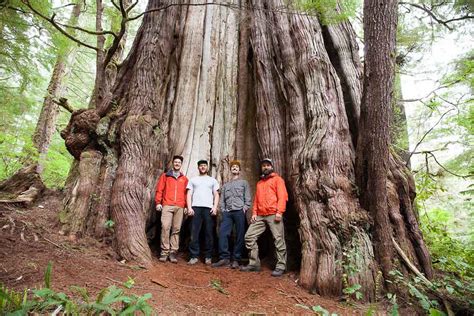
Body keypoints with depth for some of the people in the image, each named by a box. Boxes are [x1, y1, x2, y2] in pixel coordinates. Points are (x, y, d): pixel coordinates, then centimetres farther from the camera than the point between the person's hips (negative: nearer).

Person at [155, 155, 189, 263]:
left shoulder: (184, 179, 16)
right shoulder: (165, 176, 13)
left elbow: (186, 193, 12)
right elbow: (159, 189, 8)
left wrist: (185, 206, 5)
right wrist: (158, 202, -1)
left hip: (179, 207, 2)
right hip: (167, 206, -1)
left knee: (176, 229, 1)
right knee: (165, 227, -11)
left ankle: (173, 252, 6)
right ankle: (165, 251, -3)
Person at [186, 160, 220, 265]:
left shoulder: (212, 180, 18)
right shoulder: (193, 180, 18)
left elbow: (216, 195, 12)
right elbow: (189, 194, 10)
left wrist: (215, 207, -3)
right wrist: (189, 207, -3)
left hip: (208, 208, 0)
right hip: (196, 207, 0)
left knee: (209, 233, 0)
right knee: (194, 233, -4)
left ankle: (208, 256, 7)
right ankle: (194, 256, 2)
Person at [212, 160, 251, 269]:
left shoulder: (244, 183, 15)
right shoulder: (225, 185, 25)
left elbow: (248, 198, 5)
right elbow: (222, 200, 18)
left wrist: (244, 208, -8)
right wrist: (223, 210, 4)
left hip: (239, 212, -3)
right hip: (227, 212, 3)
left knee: (239, 236, -5)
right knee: (222, 233, -12)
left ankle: (236, 260, 1)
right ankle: (224, 258, -9)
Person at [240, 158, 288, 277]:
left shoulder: (277, 179, 6)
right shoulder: (259, 183, 25)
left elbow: (282, 196, -5)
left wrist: (279, 211, -16)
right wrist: (254, 212, 8)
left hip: (273, 215, -6)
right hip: (260, 216, 6)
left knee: (278, 240, -4)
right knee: (249, 236, 1)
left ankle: (281, 266, 7)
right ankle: (254, 263, 10)